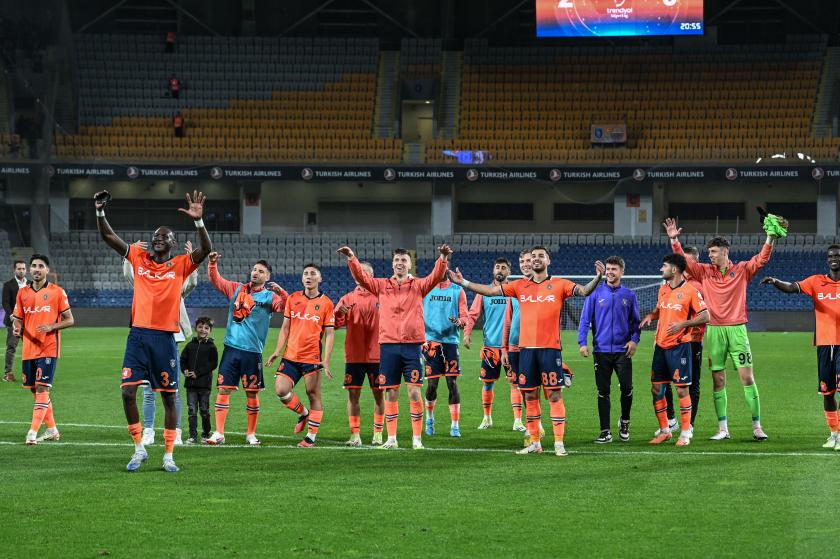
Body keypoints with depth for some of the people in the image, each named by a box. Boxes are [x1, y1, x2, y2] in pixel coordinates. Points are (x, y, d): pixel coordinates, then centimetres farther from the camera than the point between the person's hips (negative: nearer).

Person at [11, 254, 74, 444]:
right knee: (36, 390, 10)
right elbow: (18, 319, 15)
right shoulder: (22, 292, 10)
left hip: (48, 348, -5)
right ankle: (52, 429, 23)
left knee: (42, 388, -13)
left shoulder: (56, 292, -2)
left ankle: (33, 432, -17)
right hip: (29, 348, 5)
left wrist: (51, 327, -17)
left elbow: (69, 320, 0)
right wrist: (16, 328, -9)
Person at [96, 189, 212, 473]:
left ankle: (168, 455, 11)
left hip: (165, 337, -1)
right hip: (138, 335, 1)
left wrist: (198, 221, -25)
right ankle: (139, 449, 7)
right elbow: (108, 237, 5)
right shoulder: (138, 258, 9)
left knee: (169, 396, 3)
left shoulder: (180, 265, 4)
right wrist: (100, 212, -10)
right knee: (128, 392, -8)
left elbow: (205, 250, -12)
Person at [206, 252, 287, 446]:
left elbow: (286, 306, -11)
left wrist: (280, 291, -27)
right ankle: (219, 433, 1)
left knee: (252, 393, 2)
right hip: (231, 348, 2)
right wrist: (212, 264, -4)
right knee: (223, 389, -2)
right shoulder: (237, 289, 12)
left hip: (252, 352, -2)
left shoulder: (269, 296, 2)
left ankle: (251, 434, 14)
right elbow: (216, 281, 12)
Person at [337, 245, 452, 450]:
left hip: (412, 345, -2)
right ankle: (391, 438, 10)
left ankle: (417, 438, 1)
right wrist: (351, 258, -13)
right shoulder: (382, 285, 11)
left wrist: (443, 258, -25)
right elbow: (361, 277, 2)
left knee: (414, 392, -5)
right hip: (388, 346, 2)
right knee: (391, 393, 4)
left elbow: (436, 277, -8)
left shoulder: (418, 285, 7)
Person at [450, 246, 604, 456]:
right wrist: (463, 283, 5)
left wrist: (598, 278, -29)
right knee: (530, 396, 7)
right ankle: (535, 443, 15)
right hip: (527, 348, 4)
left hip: (550, 348, -4)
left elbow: (584, 291, -10)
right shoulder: (520, 286, 10)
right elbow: (491, 290, 10)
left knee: (555, 395, -5)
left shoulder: (559, 285, 1)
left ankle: (559, 443, -2)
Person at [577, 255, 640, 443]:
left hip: (622, 350, 0)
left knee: (626, 388, -7)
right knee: (603, 392, 3)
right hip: (601, 350, 0)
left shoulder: (629, 295, 7)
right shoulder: (596, 293, 3)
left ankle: (624, 421, 19)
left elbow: (635, 321, 11)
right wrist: (582, 342, -9)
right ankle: (605, 432, 9)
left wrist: (634, 339, -5)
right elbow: (585, 319, 2)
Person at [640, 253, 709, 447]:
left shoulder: (690, 290, -8)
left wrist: (683, 324, -20)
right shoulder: (663, 289, 12)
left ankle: (685, 433, 2)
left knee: (682, 389, -4)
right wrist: (650, 316, 5)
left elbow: (705, 316, -9)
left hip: (679, 345, -7)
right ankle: (664, 431, 17)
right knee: (656, 389, 6)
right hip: (661, 346, 7)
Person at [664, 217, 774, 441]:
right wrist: (674, 240, -4)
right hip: (714, 330, 2)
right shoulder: (705, 272, 10)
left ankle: (757, 427, -1)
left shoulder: (741, 270, 5)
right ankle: (722, 428, 8)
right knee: (718, 380, 3)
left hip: (736, 329, -2)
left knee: (747, 378, -5)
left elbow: (761, 259, -4)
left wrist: (770, 238, -16)